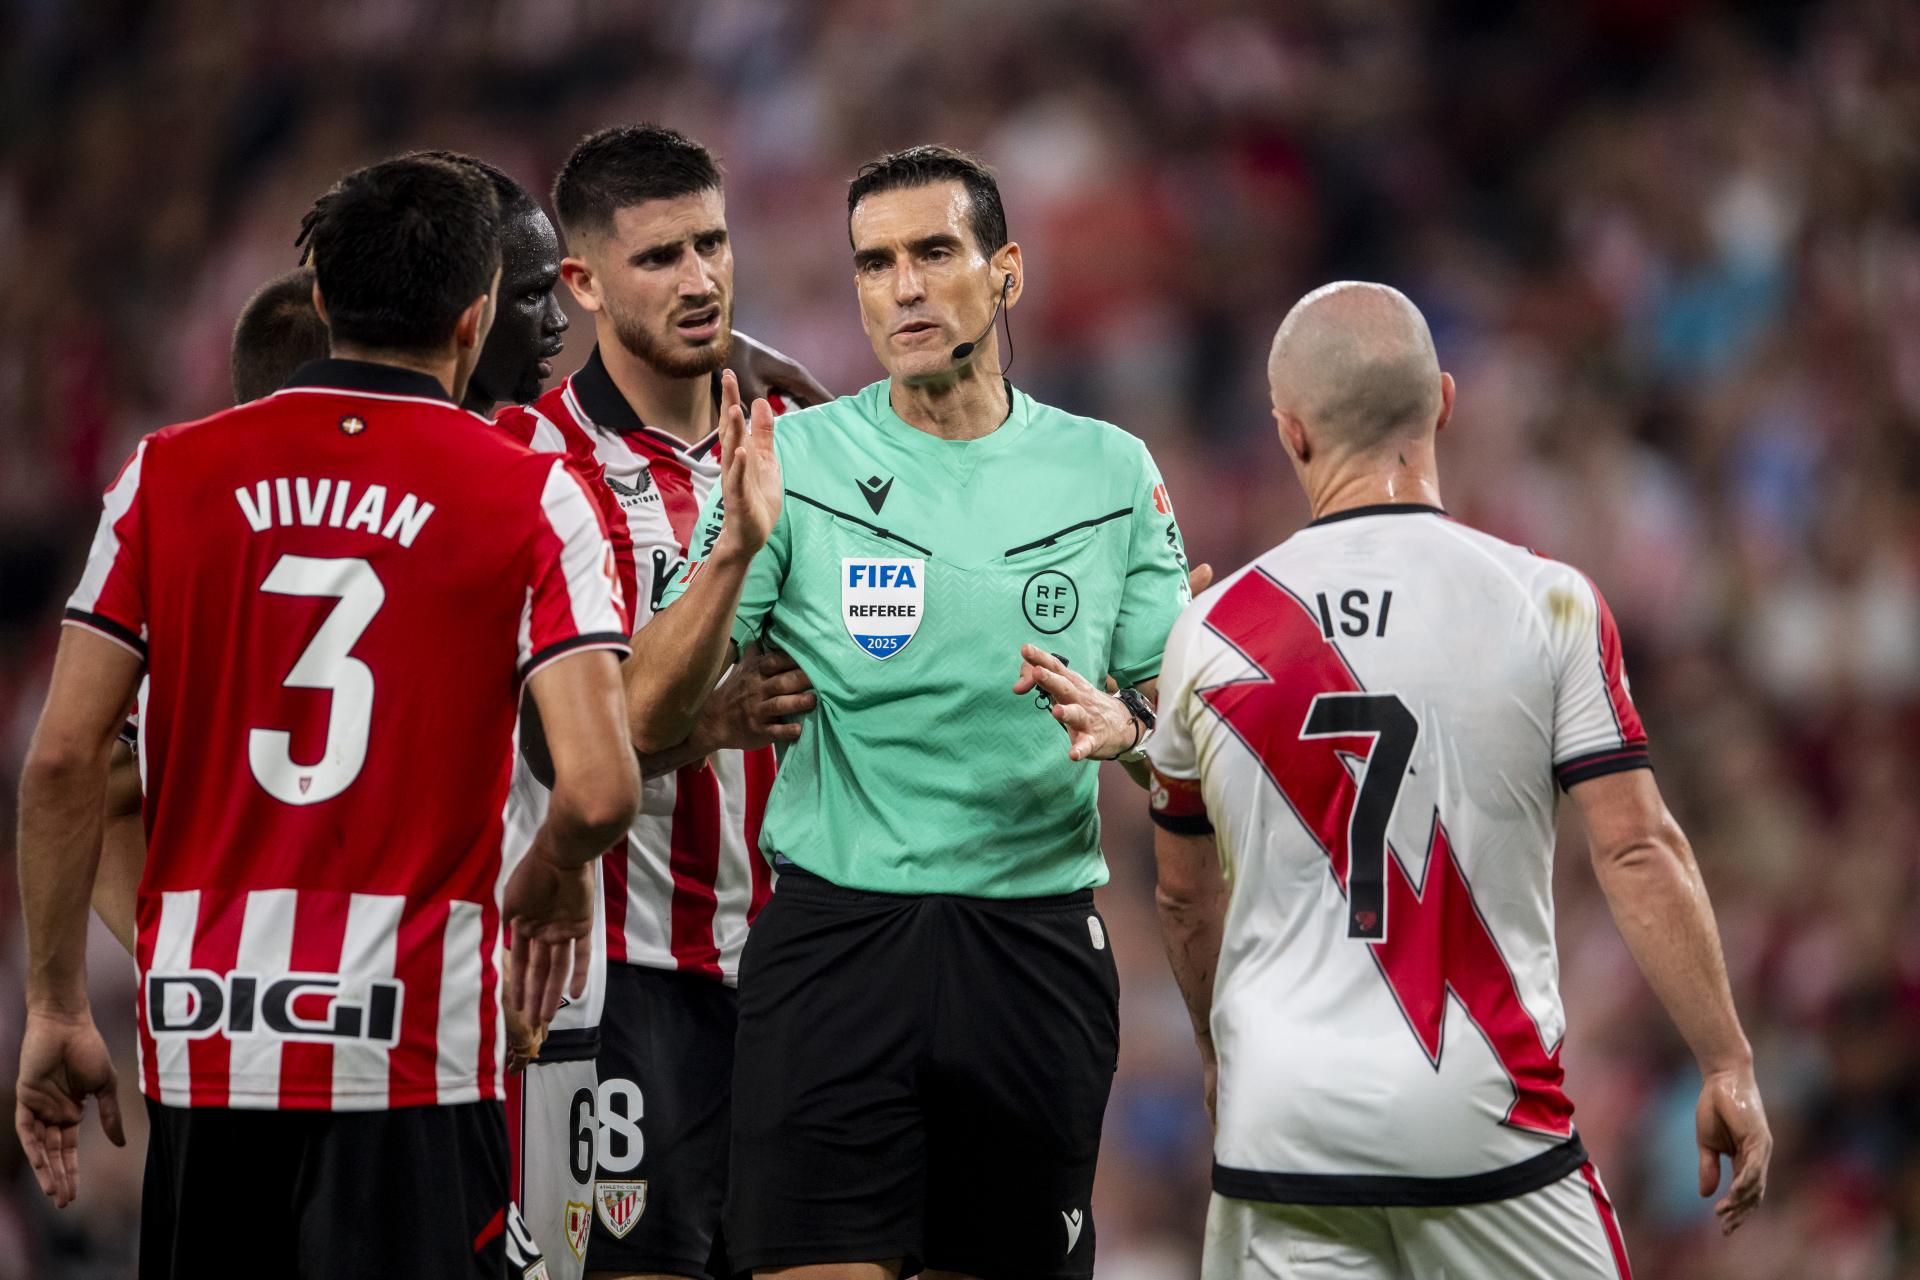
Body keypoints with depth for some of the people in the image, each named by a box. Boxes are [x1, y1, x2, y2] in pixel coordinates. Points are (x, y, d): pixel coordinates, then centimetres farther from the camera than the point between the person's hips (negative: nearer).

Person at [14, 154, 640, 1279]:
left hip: (199, 1047, 3)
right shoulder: (531, 500, -2)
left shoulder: (170, 473, 6)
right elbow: (598, 789, -12)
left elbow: (63, 760, 3)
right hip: (409, 1052, -3)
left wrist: (57, 1011, 10)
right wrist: (550, 883, 11)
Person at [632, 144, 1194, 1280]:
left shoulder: (1110, 470, 8)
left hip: (1036, 951, 2)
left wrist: (1122, 723, -13)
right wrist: (736, 549, -20)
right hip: (834, 940, -2)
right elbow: (652, 713, -4)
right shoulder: (795, 460, 2)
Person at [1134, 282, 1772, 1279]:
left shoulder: (1211, 635, 3)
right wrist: (1727, 1069, 0)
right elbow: (1637, 852, -7)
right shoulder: (1545, 605, -3)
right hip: (1486, 1122, -1)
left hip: (1283, 1125, 2)